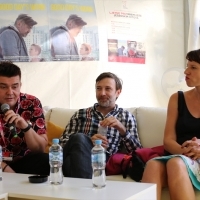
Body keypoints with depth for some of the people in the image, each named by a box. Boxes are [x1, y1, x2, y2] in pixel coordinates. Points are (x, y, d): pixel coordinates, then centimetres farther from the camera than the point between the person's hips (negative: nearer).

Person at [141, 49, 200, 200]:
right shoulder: (177, 99, 14)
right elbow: (168, 140, 7)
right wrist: (184, 151, -15)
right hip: (179, 158, 3)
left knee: (176, 163, -36)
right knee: (153, 165, -32)